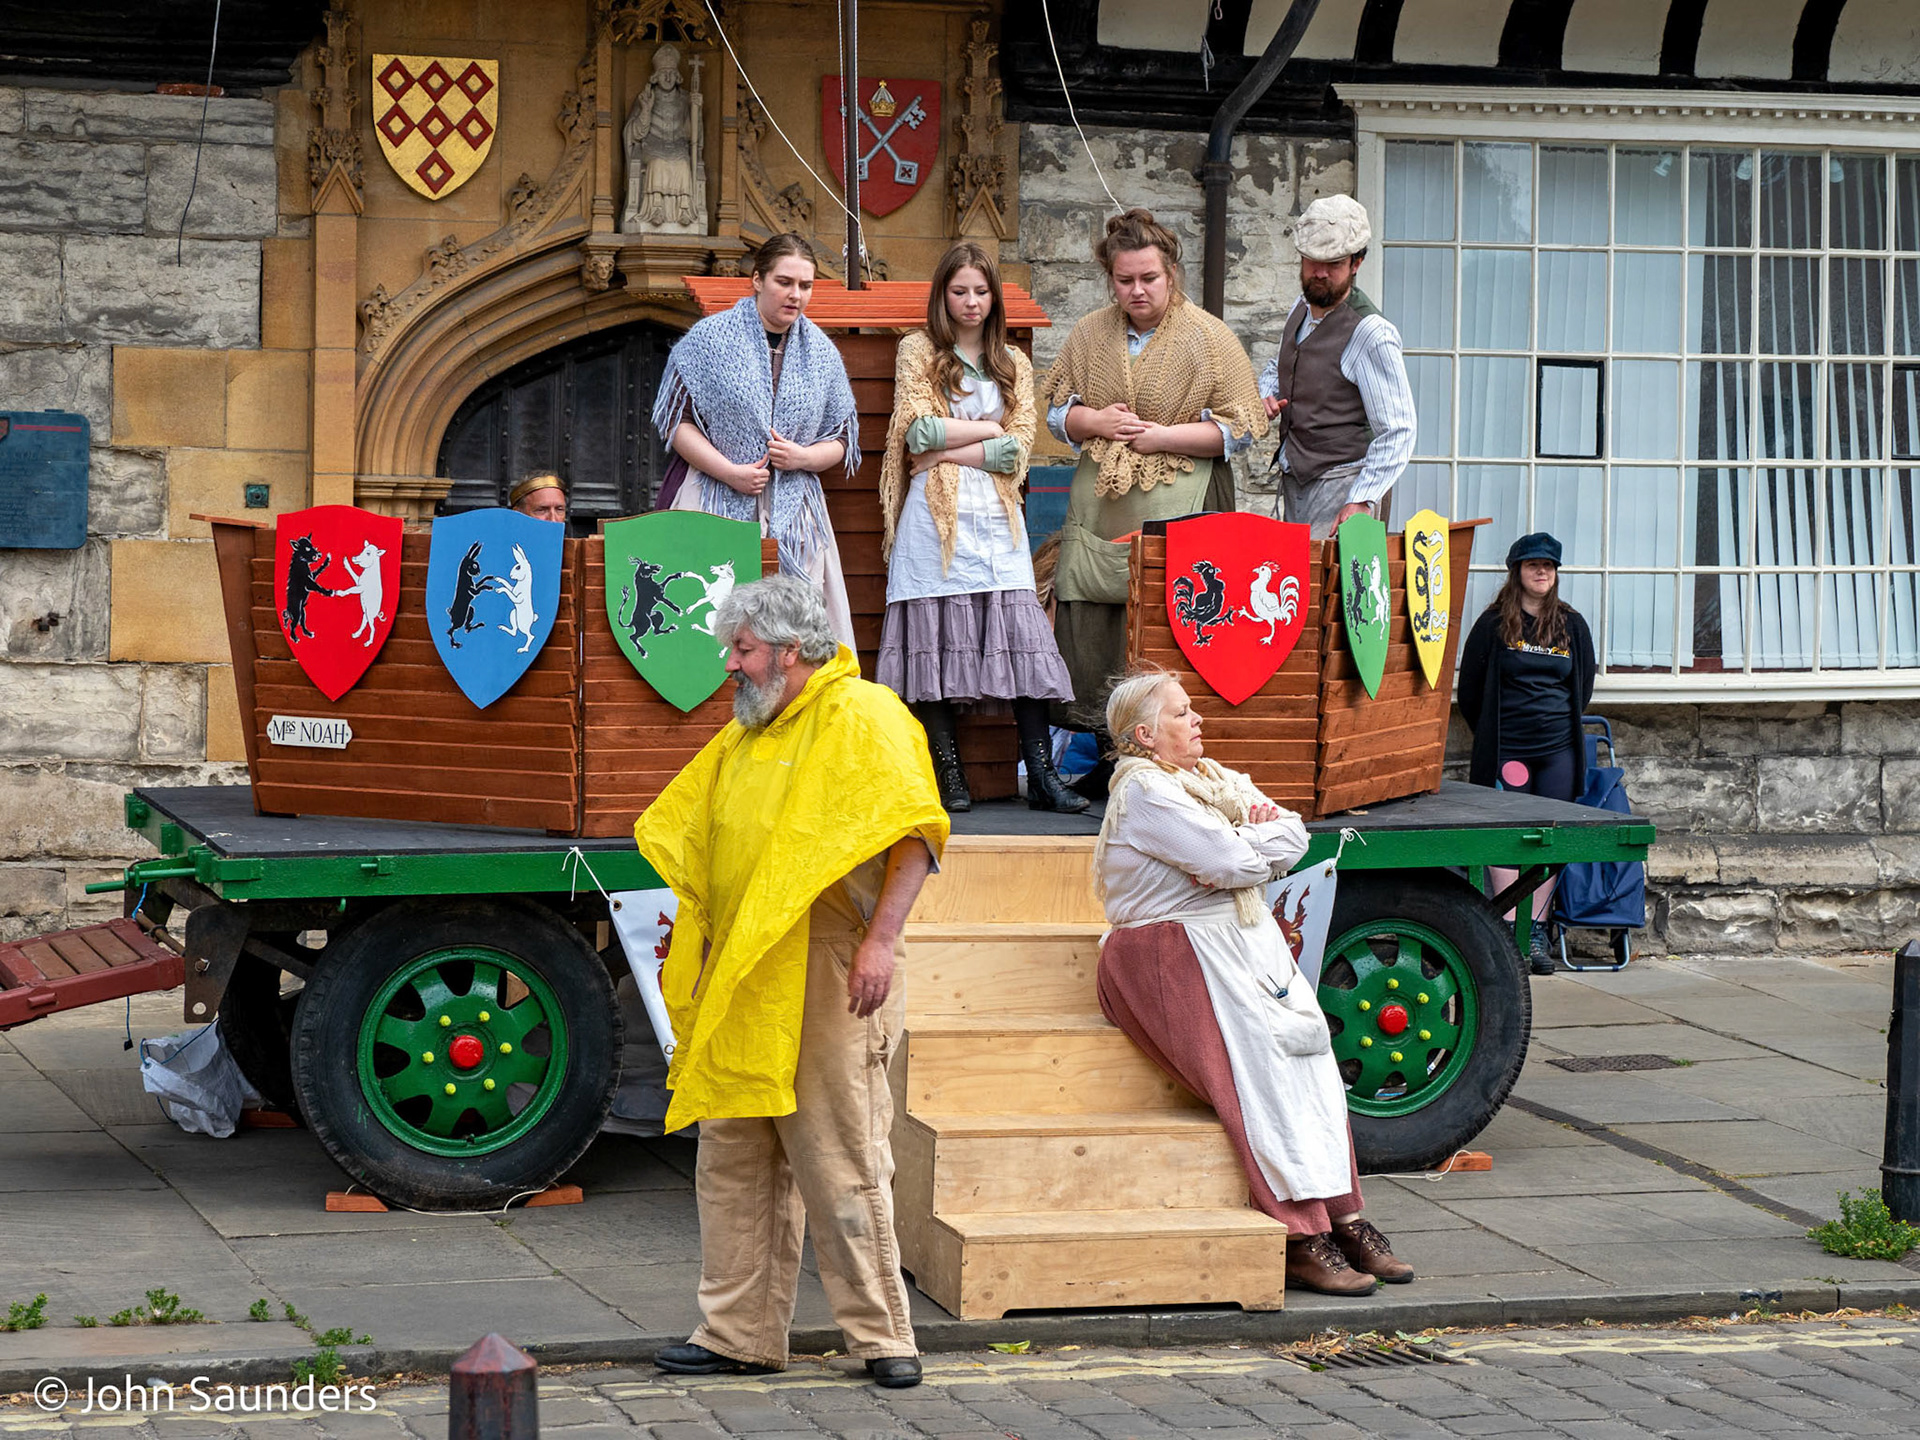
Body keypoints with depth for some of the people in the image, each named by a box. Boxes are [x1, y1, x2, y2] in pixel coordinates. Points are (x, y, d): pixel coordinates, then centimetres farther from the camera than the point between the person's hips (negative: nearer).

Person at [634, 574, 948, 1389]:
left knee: (839, 1160, -7)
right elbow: (680, 832, 32)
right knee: (733, 1162, 9)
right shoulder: (742, 740, 20)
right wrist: (693, 931, 20)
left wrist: (882, 939, -23)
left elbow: (914, 834, -14)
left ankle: (882, 1335, 0)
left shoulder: (862, 718, -6)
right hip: (741, 986, 8)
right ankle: (741, 1333, 15)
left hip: (824, 977, -8)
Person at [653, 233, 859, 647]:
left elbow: (843, 439, 16)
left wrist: (804, 457, -6)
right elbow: (677, 422, -1)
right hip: (719, 505, -3)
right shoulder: (711, 338, 1)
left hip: (794, 513, 3)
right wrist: (730, 472, -12)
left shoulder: (821, 352, 12)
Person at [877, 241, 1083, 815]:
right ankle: (950, 777, 0)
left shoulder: (1014, 364, 16)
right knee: (937, 637, -5)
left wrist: (949, 450, -6)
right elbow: (920, 432, -5)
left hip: (997, 517, 2)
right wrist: (988, 429, -1)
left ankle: (1042, 777, -6)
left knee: (1020, 637, -6)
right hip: (934, 515, -2)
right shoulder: (918, 351, 8)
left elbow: (1017, 451, 3)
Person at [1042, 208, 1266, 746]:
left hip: (1177, 509, -4)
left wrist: (1164, 436, -10)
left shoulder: (1208, 338, 0)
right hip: (1100, 507, 4)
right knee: (1087, 620, -1)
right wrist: (1094, 422, -2)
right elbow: (1056, 409, 20)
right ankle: (1106, 756, 7)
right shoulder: (1090, 334, 13)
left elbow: (1243, 426, -2)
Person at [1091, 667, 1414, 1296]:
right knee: (1264, 1055, -23)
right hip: (1174, 955, -8)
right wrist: (1255, 838, 3)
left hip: (1248, 941, 8)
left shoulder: (1216, 779, 20)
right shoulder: (1144, 791, -8)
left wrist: (1237, 846, -11)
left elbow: (1293, 838, 7)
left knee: (1311, 1042, -14)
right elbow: (1236, 861, -18)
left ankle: (1342, 1215, -17)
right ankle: (1301, 1238, -24)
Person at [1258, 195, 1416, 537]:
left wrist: (1361, 501, -25)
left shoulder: (1372, 334, -15)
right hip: (1294, 480, 8)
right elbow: (1277, 368, 32)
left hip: (1342, 482, -8)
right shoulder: (1301, 309, 10)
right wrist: (1266, 398, 8)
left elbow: (1396, 431, -17)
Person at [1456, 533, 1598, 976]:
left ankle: (1536, 933, 8)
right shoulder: (1494, 623, 1)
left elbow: (1583, 687, 19)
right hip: (1505, 751, -3)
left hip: (1559, 750, 3)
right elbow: (1470, 690, 6)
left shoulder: (1571, 625, 9)